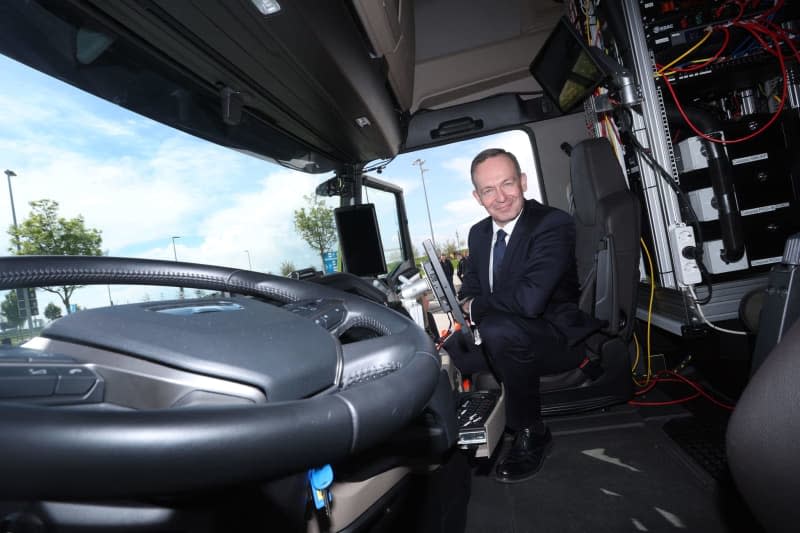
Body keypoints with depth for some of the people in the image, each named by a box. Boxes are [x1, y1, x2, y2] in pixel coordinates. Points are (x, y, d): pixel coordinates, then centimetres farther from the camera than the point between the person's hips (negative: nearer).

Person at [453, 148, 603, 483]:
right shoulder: (479, 233, 6)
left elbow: (530, 299, -32)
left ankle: (531, 433, -13)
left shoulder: (553, 225, -19)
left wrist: (475, 307, -17)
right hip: (511, 341, 7)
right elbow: (469, 289, 10)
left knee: (498, 328, -35)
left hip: (559, 339, -7)